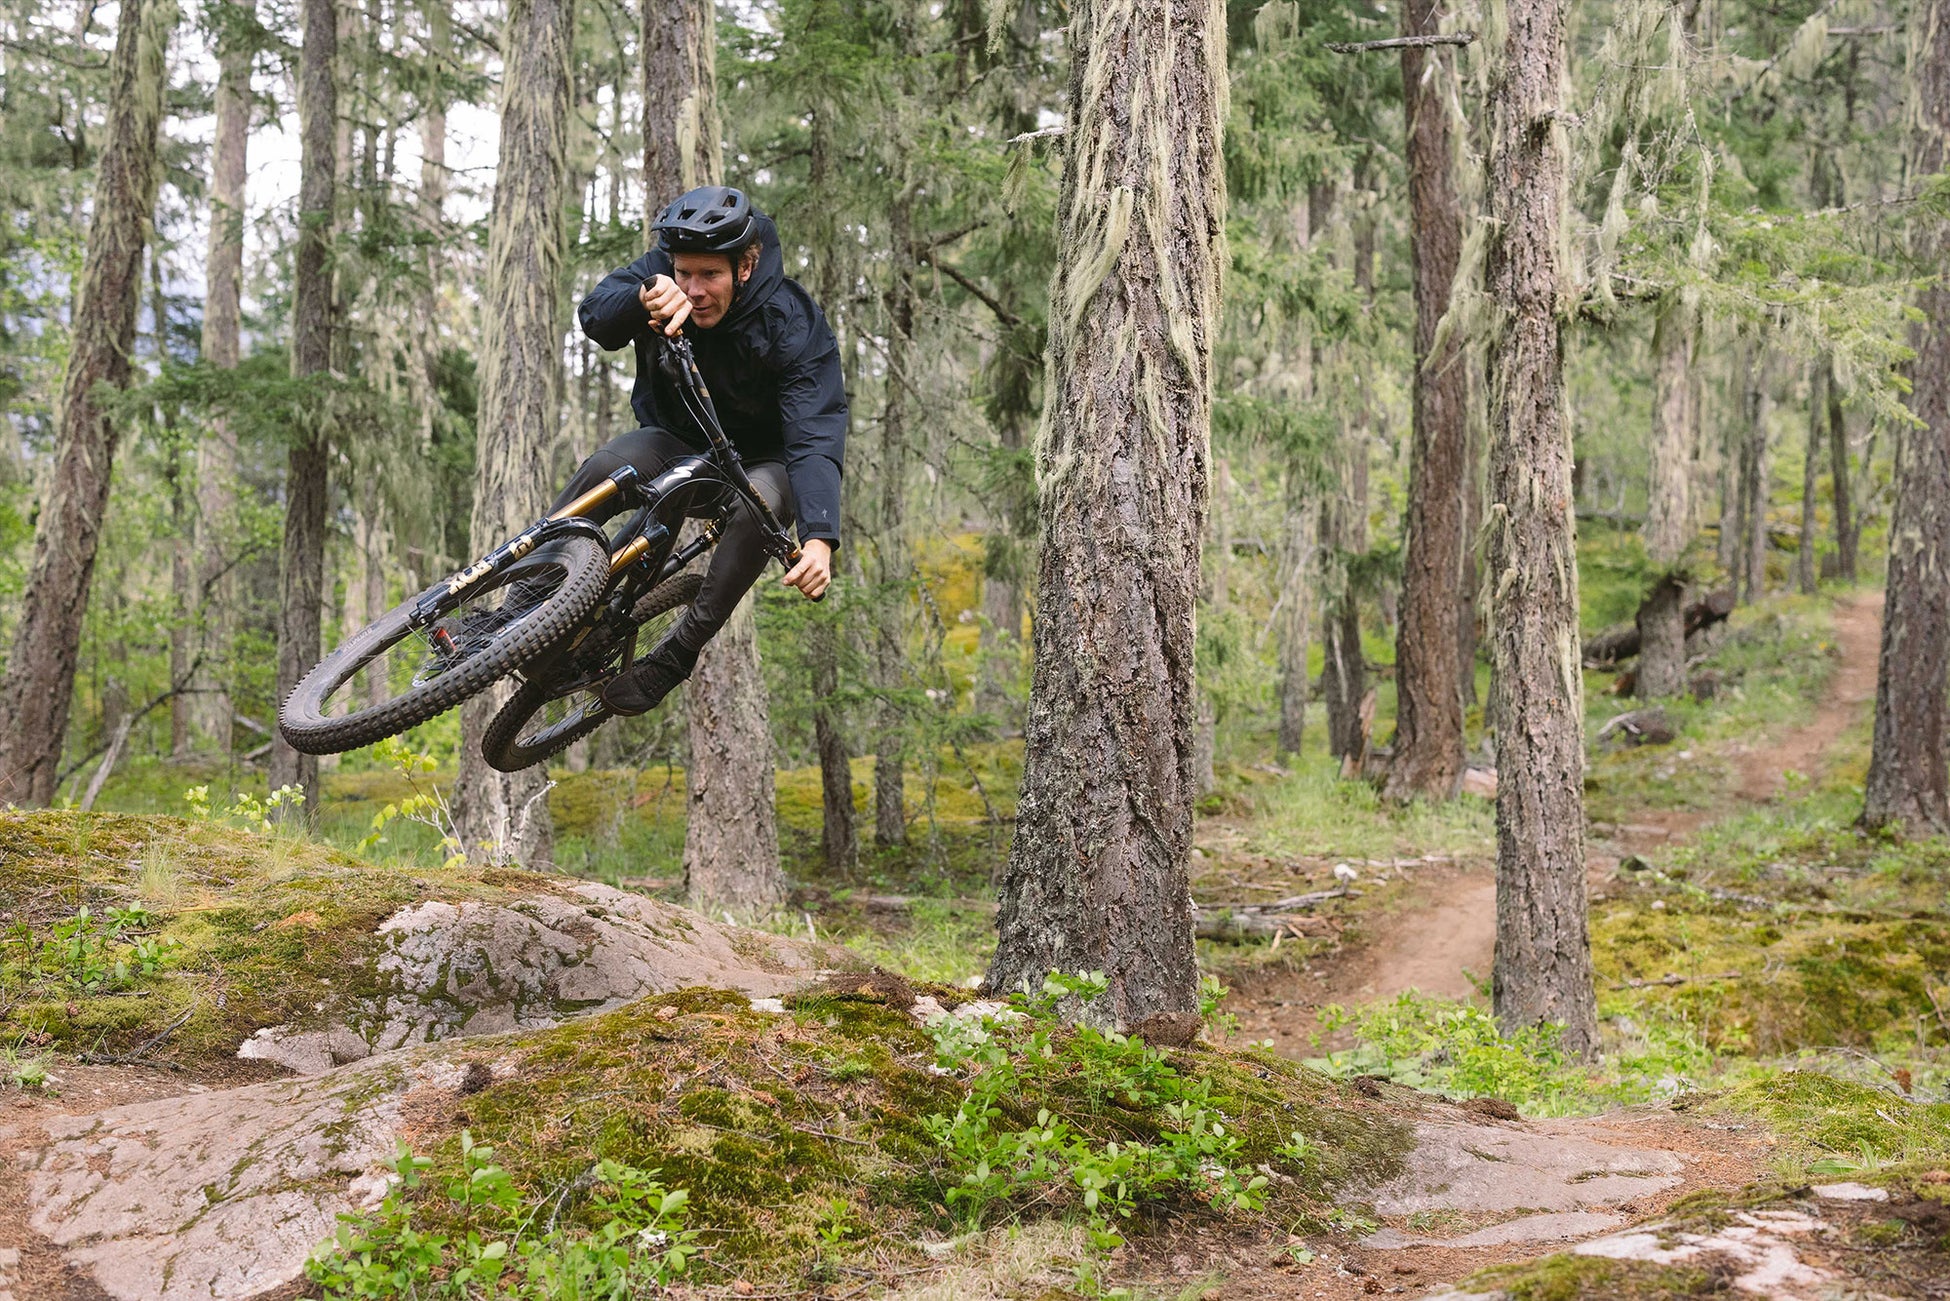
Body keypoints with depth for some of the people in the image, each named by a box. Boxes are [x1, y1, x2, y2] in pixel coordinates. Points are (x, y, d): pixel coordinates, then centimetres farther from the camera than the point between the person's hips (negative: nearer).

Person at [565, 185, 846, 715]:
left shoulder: (796, 326, -25)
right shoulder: (664, 274, -14)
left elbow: (815, 438, -34)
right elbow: (596, 315, -27)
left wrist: (819, 538, -50)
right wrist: (645, 294, -51)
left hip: (757, 459, -2)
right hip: (677, 443, 3)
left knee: (759, 507, -37)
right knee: (607, 468, -29)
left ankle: (675, 655, -28)